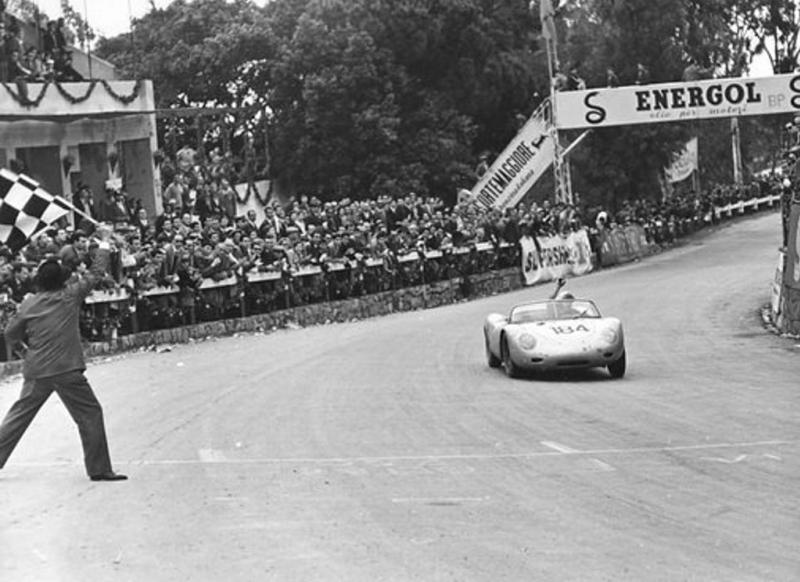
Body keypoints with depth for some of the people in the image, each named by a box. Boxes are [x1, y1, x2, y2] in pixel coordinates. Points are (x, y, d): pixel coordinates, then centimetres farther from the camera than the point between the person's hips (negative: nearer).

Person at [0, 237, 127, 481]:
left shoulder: (29, 304, 4)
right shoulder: (71, 295, -3)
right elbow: (95, 274, 9)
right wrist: (104, 250, 25)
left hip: (36, 372, 4)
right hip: (67, 370, -4)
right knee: (90, 414, 4)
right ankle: (99, 468, 3)